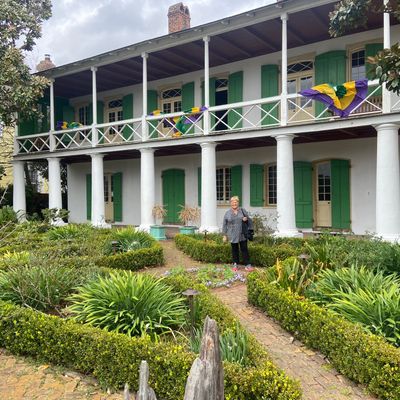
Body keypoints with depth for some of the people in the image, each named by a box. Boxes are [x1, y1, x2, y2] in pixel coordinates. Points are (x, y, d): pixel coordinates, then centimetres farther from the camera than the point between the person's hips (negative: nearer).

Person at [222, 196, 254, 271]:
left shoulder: (243, 211, 4)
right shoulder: (227, 213, 2)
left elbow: (249, 220, 13)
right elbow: (224, 225, 5)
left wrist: (246, 219, -11)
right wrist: (225, 235, 1)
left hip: (242, 234, 0)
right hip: (233, 235, 0)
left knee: (244, 249, 1)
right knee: (234, 250, 9)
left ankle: (247, 265, 4)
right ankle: (235, 264, 20)